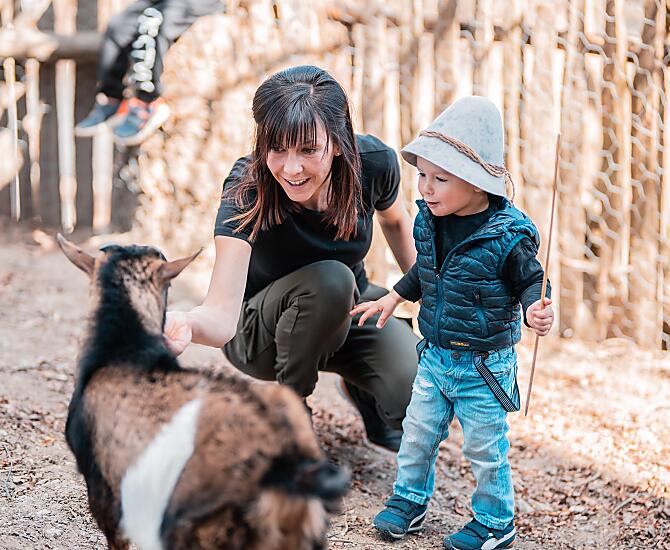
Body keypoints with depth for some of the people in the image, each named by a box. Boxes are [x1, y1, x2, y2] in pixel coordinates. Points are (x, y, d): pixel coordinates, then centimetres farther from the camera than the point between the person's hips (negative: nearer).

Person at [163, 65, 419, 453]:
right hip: (261, 331, -2)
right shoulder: (247, 190, -32)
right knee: (330, 279, -36)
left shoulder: (374, 162, -22)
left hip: (347, 309, 3)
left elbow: (396, 221, 5)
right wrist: (185, 325, -64)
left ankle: (359, 385, 12)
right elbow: (222, 315, -42)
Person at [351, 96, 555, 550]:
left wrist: (535, 312, -33)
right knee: (417, 433, 16)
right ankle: (409, 500, 38)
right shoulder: (429, 221, -3)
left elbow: (532, 281, -13)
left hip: (485, 364, -5)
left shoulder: (508, 234, -23)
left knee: (485, 449, 8)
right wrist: (392, 299, 20)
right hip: (435, 357, 6)